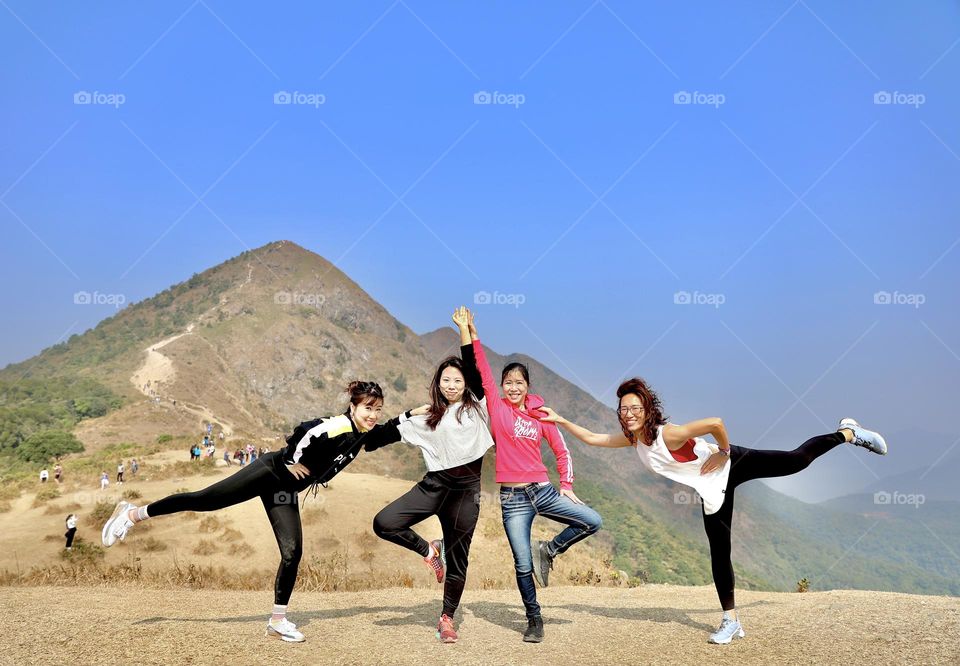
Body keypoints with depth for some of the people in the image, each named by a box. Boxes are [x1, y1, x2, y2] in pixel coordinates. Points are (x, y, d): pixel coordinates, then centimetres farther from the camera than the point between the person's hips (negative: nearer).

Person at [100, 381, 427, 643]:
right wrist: (293, 461, -23)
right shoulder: (338, 426, -25)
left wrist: (411, 415, 6)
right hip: (271, 473, -8)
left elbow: (389, 433, 19)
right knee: (204, 500, -3)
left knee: (292, 553, 2)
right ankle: (133, 513, 16)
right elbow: (304, 432, -39)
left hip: (285, 491, 8)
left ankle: (278, 621, 14)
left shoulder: (363, 436, 2)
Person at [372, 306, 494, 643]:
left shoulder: (475, 405, 6)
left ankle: (447, 617, 26)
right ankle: (429, 551, 10)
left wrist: (464, 328, -7)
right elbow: (395, 430, 15)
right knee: (383, 523, -15)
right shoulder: (429, 418, 11)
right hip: (436, 483, 2)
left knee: (458, 556, 6)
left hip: (467, 489, -1)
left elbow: (473, 365, -3)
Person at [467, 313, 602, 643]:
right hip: (512, 498, -3)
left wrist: (567, 485, 4)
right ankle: (534, 619, 22)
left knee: (593, 521, -6)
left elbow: (561, 451, 13)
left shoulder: (541, 415, 6)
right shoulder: (497, 407, -1)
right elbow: (483, 372, -11)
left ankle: (548, 550, 13)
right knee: (523, 565, 1)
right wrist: (472, 334, -18)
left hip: (543, 491, 3)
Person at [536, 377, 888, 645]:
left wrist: (723, 453, -25)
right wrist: (560, 420, -5)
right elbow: (592, 438, 1)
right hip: (712, 490, 7)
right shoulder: (633, 438, -8)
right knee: (719, 552, 8)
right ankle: (731, 620, 19)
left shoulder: (668, 434, -32)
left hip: (732, 465, -7)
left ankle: (847, 433, 22)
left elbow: (716, 423, -40)